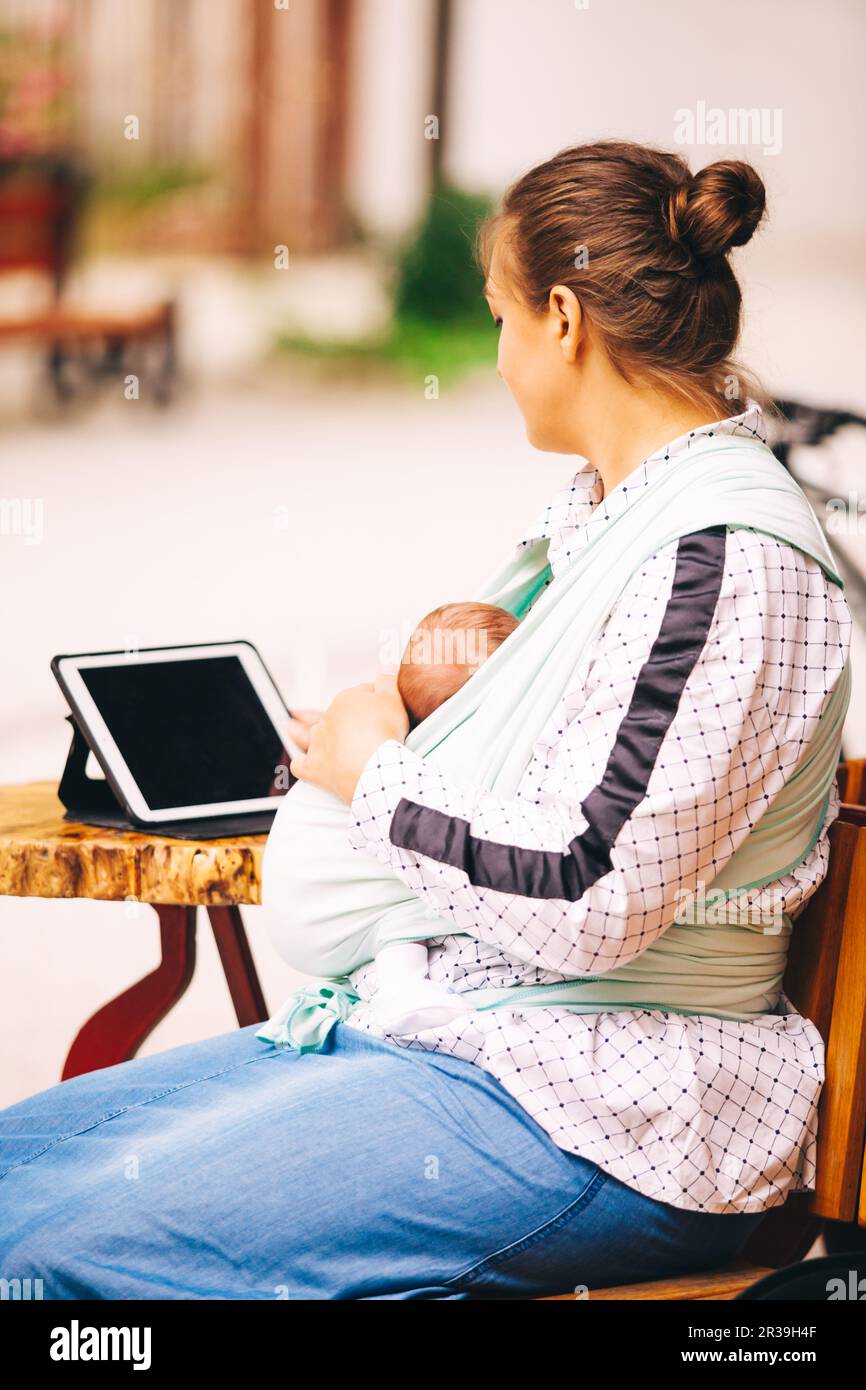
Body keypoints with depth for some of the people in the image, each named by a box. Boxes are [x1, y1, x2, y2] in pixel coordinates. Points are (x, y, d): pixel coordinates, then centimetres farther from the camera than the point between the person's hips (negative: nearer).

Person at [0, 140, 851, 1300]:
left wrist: (378, 774, -10)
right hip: (452, 1030, 10)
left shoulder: (724, 557, -18)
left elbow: (593, 902, -24)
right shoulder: (611, 506, 14)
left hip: (607, 1117, -10)